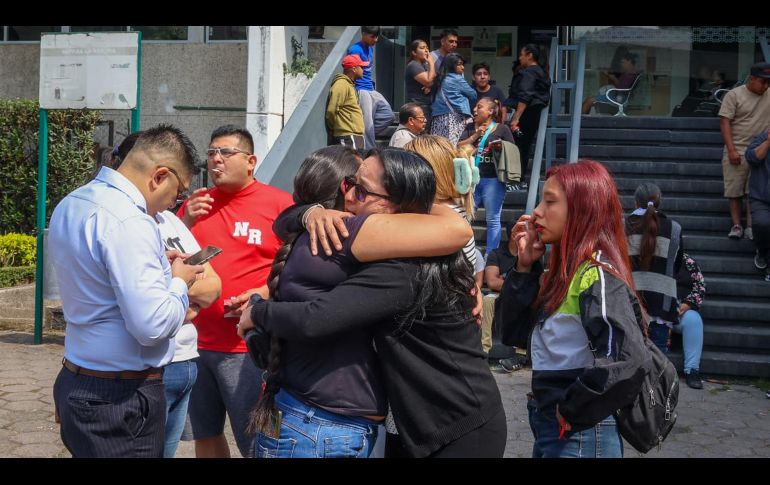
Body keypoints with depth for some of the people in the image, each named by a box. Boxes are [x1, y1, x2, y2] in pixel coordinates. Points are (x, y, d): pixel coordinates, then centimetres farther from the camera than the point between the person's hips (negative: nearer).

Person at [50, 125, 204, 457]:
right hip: (122, 399, -9)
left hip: (76, 383, 9)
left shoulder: (71, 204, 6)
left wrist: (156, 266, 14)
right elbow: (152, 325, -26)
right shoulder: (128, 221, -23)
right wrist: (179, 282, -8)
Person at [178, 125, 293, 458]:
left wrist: (267, 293, -18)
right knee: (205, 436, 16)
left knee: (254, 443, 1)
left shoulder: (280, 204, -5)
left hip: (247, 348, -5)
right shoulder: (195, 203, 11)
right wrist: (186, 223, -7)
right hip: (195, 342, 5)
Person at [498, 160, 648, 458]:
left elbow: (627, 363, -31)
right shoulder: (562, 271, 8)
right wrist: (525, 266, 0)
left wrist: (571, 411, -20)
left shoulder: (597, 275, -19)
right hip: (549, 430, 8)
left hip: (579, 437, -8)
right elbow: (514, 333, 10)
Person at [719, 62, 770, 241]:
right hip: (737, 151, -2)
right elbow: (725, 122, -8)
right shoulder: (734, 95, -4)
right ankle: (736, 226, 8)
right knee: (734, 191, 1)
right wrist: (731, 150, -15)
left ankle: (751, 227, 1)